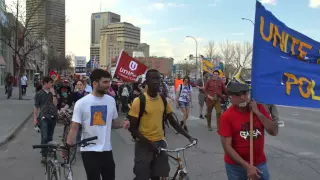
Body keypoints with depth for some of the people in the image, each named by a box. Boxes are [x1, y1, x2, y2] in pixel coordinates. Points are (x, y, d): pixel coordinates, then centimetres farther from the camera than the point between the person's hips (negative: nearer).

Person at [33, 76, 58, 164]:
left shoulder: (52, 92, 9)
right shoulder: (39, 94, 0)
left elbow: (55, 104, -1)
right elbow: (36, 107, 1)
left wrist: (53, 94, -8)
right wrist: (35, 118, -5)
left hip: (53, 117, 3)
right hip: (43, 117, -3)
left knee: (50, 137, 10)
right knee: (44, 137, -11)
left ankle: (49, 152, 21)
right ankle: (44, 156, -8)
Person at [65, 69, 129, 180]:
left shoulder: (111, 100, 2)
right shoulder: (81, 103, -11)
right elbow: (74, 128, -9)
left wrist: (122, 125, -9)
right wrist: (67, 147, -19)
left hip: (106, 149, 4)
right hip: (89, 151, -4)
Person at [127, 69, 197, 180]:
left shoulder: (163, 100, 1)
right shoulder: (139, 101, -14)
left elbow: (172, 122, 10)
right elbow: (132, 128, -13)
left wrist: (188, 137, 2)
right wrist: (149, 143, -19)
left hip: (160, 142, 4)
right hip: (144, 144, -4)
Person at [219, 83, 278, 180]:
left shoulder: (259, 107, -4)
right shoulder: (227, 116, -14)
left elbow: (274, 132, -9)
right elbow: (227, 146, -15)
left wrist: (258, 113, -17)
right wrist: (246, 166, -19)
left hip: (259, 163, 2)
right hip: (235, 165, -2)